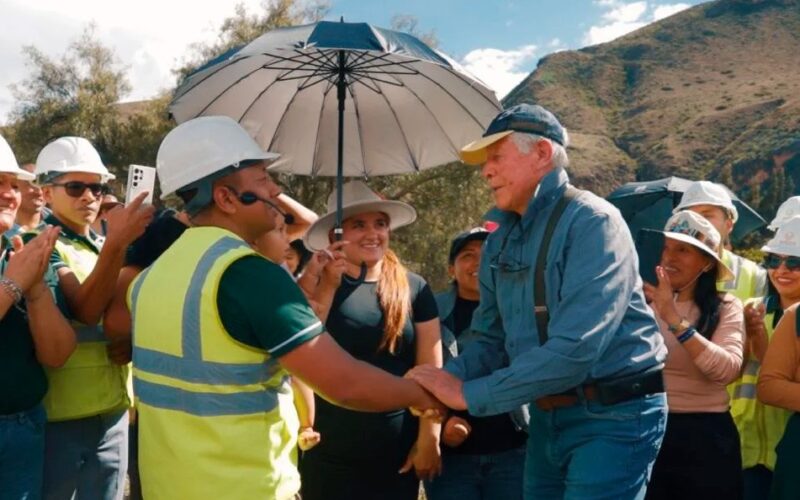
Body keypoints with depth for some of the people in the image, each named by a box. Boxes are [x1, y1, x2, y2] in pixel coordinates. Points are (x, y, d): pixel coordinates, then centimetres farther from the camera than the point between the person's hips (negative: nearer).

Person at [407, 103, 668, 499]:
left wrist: (469, 395, -25)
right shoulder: (499, 243, 7)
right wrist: (446, 380, -12)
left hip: (611, 416, -7)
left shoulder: (592, 222, -18)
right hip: (546, 417, 7)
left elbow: (575, 347, -28)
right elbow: (492, 341, 9)